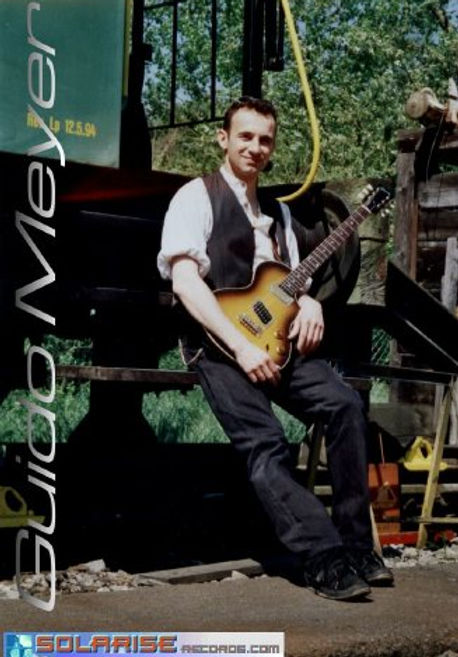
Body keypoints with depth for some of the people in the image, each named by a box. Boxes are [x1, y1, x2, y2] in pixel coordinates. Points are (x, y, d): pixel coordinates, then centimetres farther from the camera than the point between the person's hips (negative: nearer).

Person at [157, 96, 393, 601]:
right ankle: (326, 560, -25)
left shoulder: (278, 211, 22)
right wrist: (241, 346, -21)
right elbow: (185, 280, -12)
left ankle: (355, 544, -12)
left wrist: (309, 301, 0)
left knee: (344, 404, -17)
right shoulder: (196, 197, 0)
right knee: (264, 442, -25)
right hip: (218, 343, -6)